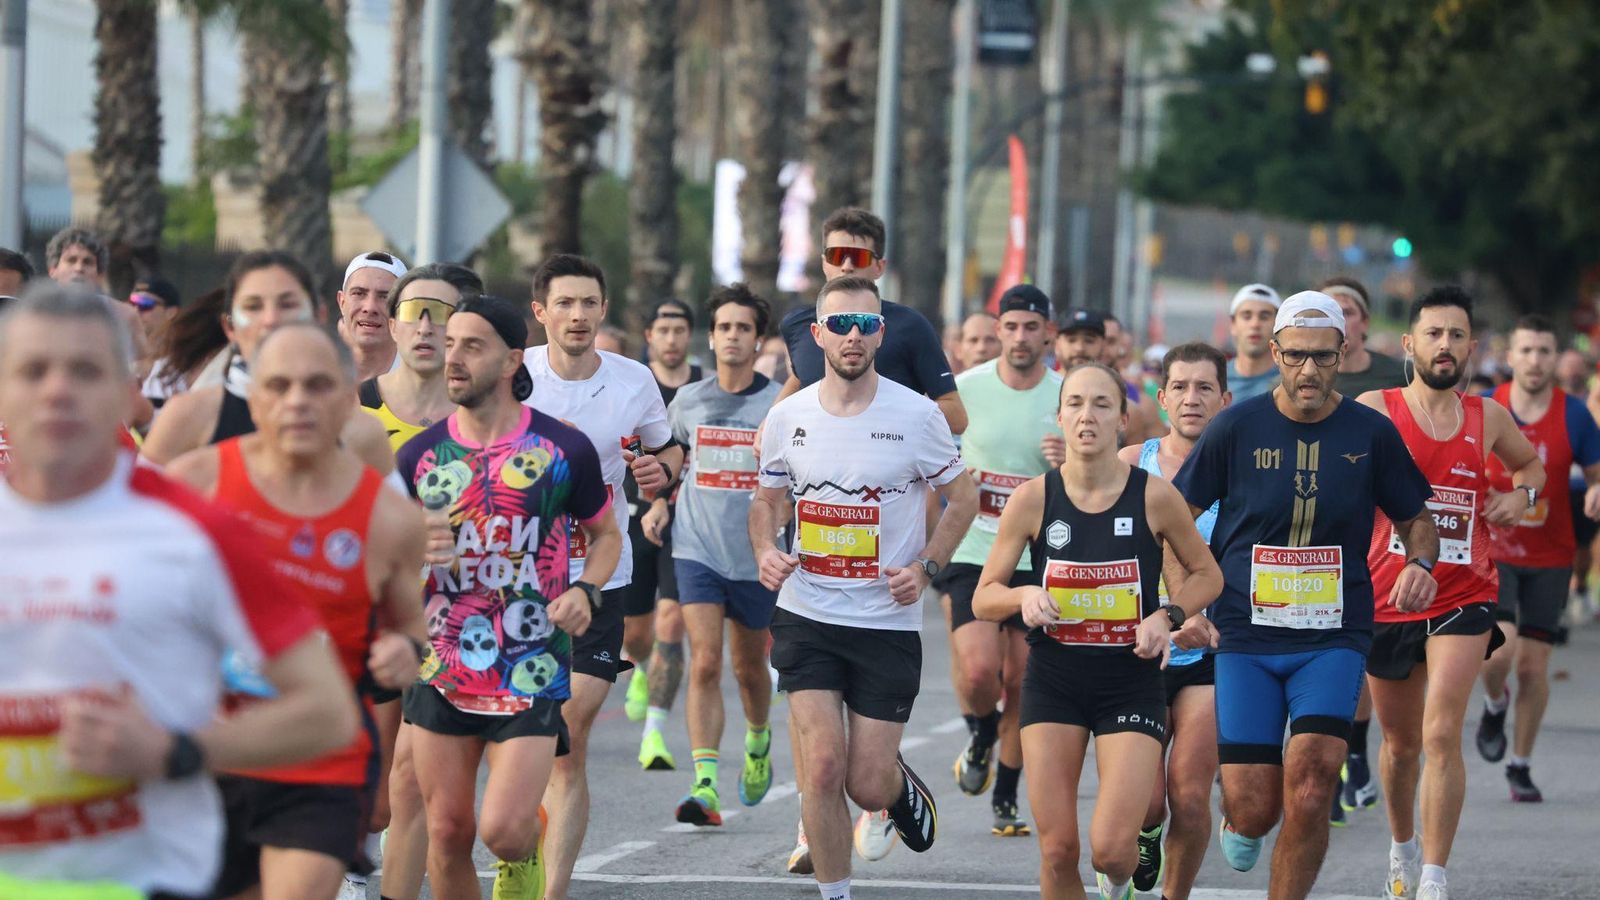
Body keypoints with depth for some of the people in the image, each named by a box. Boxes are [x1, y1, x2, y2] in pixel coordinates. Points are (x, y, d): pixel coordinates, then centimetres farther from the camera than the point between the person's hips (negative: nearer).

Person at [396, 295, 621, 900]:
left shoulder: (564, 449, -4)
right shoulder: (420, 454, 3)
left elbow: (606, 535, 11)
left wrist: (585, 590, -8)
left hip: (532, 669, -3)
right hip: (442, 668, 3)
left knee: (504, 829, -15)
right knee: (448, 832, 5)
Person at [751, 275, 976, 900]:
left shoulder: (917, 416, -7)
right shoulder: (788, 417, 0)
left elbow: (962, 499, 6)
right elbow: (765, 499, 16)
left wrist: (925, 567, -9)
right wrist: (766, 553, -5)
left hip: (888, 621, -1)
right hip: (807, 617, 1)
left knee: (868, 786, 0)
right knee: (823, 766, -12)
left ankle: (902, 786, 38)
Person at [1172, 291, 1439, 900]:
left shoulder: (1371, 433, 1)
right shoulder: (1238, 427, -2)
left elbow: (1416, 518, 15)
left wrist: (1420, 562, -7)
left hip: (1334, 637, 0)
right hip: (1244, 635, 0)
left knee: (1311, 778, -20)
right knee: (1253, 806, -4)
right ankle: (1241, 823, 35)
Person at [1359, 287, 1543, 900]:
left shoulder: (1488, 419, 5)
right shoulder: (1374, 411, -4)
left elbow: (1531, 463, 24)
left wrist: (1522, 494, 4)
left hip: (1464, 600, 0)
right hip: (1387, 596, 0)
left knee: (1442, 734, -16)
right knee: (1400, 740, 15)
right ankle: (1402, 848, 40)